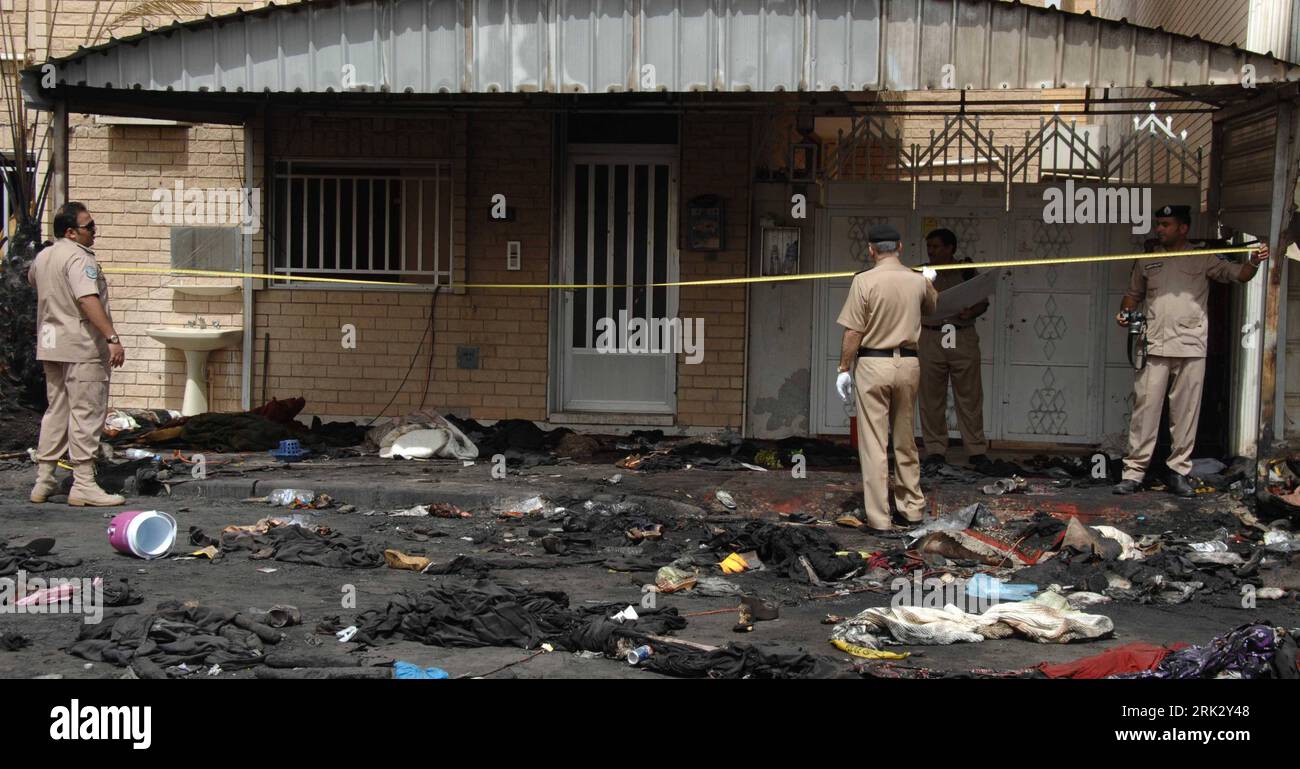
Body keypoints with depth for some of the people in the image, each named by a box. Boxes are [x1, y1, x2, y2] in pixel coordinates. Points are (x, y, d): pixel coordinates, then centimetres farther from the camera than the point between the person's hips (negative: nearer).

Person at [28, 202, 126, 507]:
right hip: (81, 347, -9)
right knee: (87, 414, -5)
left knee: (56, 412, 15)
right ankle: (83, 485, -6)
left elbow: (32, 277, 37)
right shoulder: (79, 258, -15)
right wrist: (112, 338, -32)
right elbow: (88, 300, -28)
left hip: (50, 346, 9)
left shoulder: (43, 257, 13)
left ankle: (43, 482, 19)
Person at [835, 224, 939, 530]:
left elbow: (853, 333, -12)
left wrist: (844, 369, -3)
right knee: (905, 439, 18)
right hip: (909, 364, 4)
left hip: (872, 364, -4)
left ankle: (879, 517, 1)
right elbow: (933, 305, 26)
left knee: (873, 443, 0)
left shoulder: (864, 281, -11)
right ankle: (912, 505, 26)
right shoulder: (919, 281, 3)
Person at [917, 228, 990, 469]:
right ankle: (935, 451, 8)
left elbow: (983, 302, 10)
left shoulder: (967, 270, 8)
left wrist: (971, 312, -10)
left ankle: (977, 451, 4)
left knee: (970, 396, -1)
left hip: (963, 338, -1)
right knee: (932, 397, 1)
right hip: (931, 338, 1)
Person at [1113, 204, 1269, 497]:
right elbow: (1134, 293, 24)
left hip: (1191, 348, -1)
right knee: (1145, 408, -2)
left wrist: (1254, 262, -19)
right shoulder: (1147, 261, 14)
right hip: (1154, 347, 1)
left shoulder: (1203, 259, 7)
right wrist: (1125, 312, 5)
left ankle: (1179, 472, 10)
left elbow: (1237, 274, 1)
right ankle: (1134, 470, 1)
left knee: (1186, 412, 2)